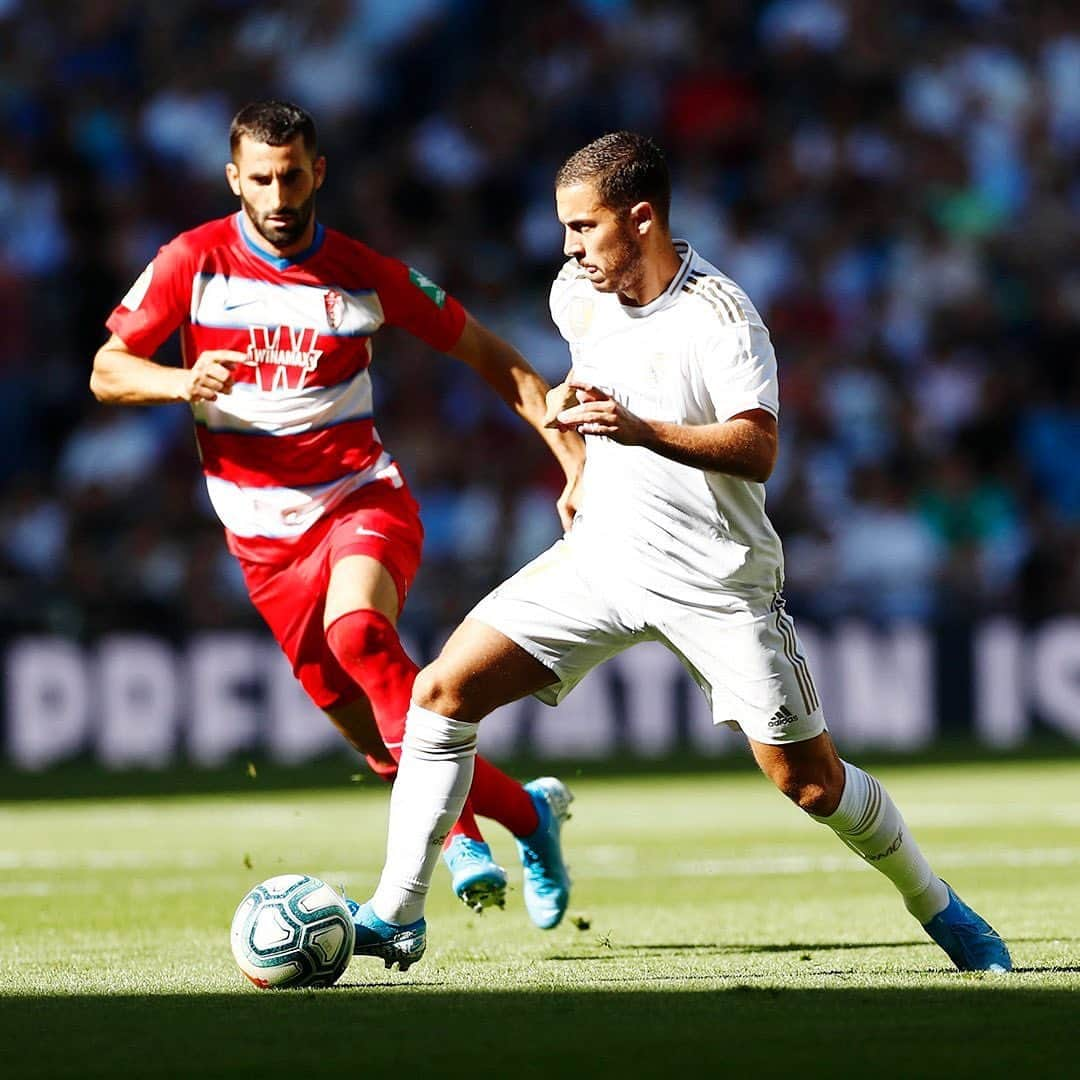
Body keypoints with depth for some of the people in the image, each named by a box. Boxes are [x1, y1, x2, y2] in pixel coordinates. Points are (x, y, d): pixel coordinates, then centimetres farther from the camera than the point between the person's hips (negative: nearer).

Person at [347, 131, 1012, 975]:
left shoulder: (721, 317, -18)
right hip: (602, 552, 5)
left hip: (717, 580, -5)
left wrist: (642, 430, -43)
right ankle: (396, 918, -6)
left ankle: (939, 908, 23)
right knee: (443, 689, -10)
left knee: (810, 780, -3)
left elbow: (757, 451, -31)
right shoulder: (577, 295, 2)